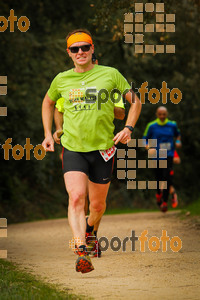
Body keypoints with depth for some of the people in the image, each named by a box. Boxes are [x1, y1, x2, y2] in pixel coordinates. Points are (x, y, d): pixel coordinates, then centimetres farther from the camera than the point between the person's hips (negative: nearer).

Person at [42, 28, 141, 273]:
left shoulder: (110, 74, 0)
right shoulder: (61, 79, 6)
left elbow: (135, 101, 9)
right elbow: (48, 102, 26)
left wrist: (128, 128, -6)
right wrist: (48, 134, 17)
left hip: (102, 148, 0)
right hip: (72, 148, 0)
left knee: (97, 204, 10)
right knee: (76, 198, -21)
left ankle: (89, 229, 44)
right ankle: (81, 252, -30)